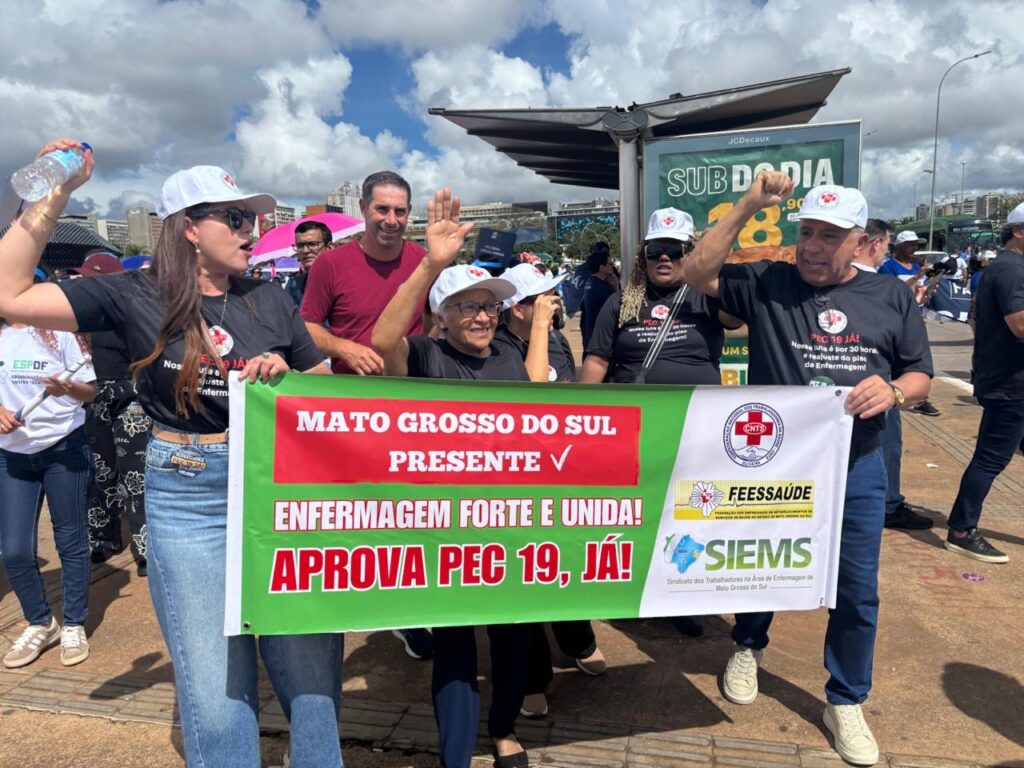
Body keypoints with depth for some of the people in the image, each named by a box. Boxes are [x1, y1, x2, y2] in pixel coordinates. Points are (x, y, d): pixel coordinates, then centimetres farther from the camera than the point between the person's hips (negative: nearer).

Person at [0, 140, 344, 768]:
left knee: (313, 679, 6)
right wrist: (55, 198, -5)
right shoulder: (137, 297, 1)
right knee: (218, 697, 4)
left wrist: (288, 375, -8)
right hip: (188, 506, -2)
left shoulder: (271, 301, 7)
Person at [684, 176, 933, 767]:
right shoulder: (766, 284, -2)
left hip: (857, 464, 1)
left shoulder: (892, 297, 4)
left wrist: (893, 390, -16)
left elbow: (921, 375, 8)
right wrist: (748, 206, -14)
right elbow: (698, 272, -9)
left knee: (857, 588, 8)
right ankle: (749, 647, 46)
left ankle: (847, 701, 29)